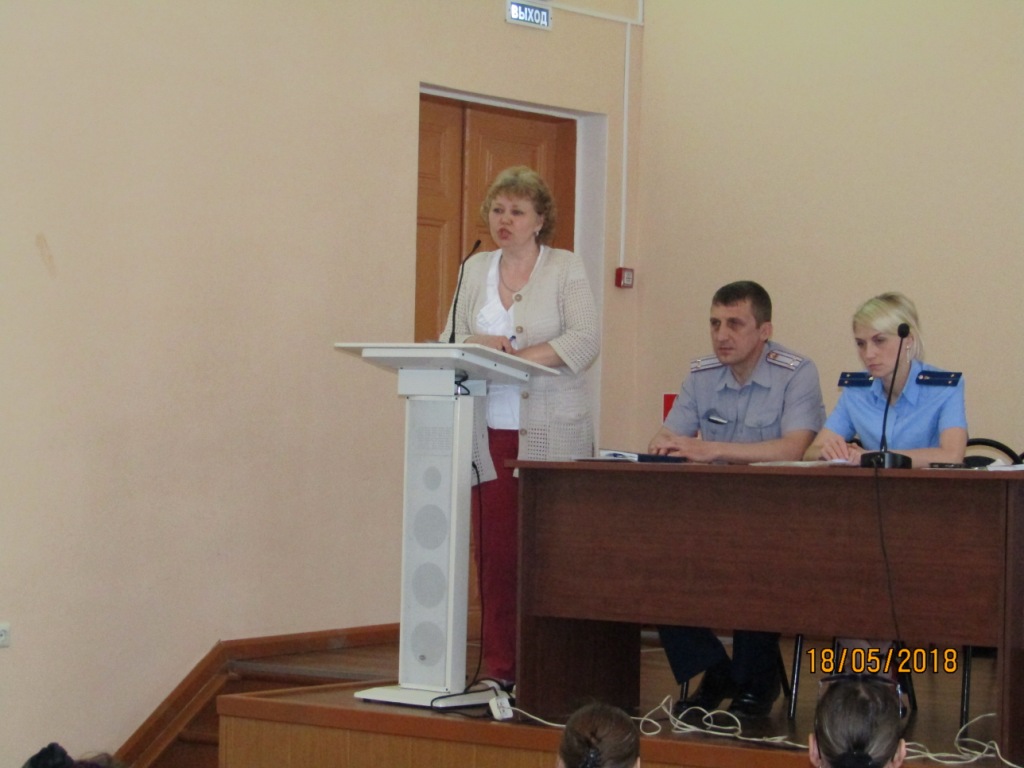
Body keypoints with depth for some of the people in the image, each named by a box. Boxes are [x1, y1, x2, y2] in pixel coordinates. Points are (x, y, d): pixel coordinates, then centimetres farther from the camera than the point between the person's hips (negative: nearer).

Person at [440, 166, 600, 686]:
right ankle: (498, 669, 3)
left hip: (551, 434, -3)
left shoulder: (566, 269, 4)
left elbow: (583, 341, -7)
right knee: (494, 551, -1)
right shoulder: (475, 270, 16)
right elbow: (449, 340, 10)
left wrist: (518, 357, -17)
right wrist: (480, 345, -12)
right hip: (489, 435, 4)